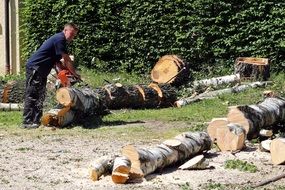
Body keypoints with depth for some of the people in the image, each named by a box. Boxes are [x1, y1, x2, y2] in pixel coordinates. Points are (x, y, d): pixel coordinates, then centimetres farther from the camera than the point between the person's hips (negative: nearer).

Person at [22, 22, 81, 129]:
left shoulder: (60, 40, 17)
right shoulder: (60, 39, -14)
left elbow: (56, 61, 17)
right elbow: (67, 60, -15)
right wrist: (75, 74, -6)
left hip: (41, 71, 11)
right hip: (34, 68, -11)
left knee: (40, 96, 9)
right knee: (32, 95, -12)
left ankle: (37, 120, 11)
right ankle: (27, 122, -13)